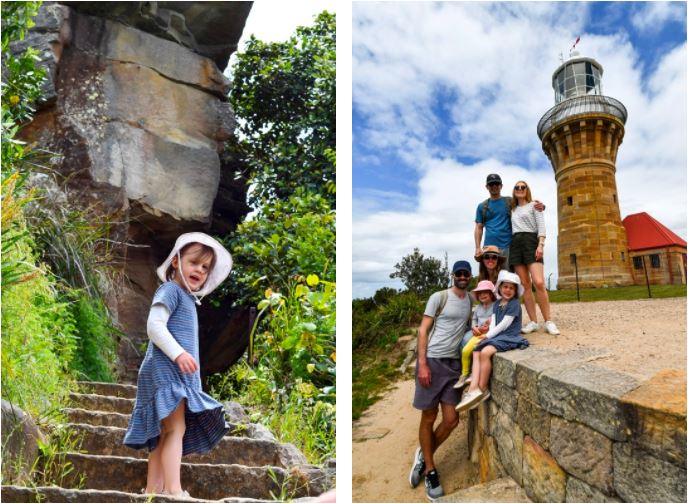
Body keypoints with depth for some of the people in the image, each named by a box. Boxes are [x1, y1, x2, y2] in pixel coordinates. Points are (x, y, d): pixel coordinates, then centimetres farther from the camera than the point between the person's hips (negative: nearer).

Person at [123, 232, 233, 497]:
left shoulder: (187, 299, 24)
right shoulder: (171, 290, -5)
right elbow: (154, 326, -18)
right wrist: (178, 354, -26)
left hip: (179, 373, 10)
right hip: (166, 369, -10)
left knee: (165, 436, 8)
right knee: (176, 429, -16)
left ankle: (153, 490, 12)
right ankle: (174, 490, -18)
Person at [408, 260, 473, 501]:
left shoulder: (471, 300, 12)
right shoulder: (438, 297, -5)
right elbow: (423, 330, -7)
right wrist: (422, 364, -15)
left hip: (453, 363, 5)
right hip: (432, 360, -5)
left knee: (451, 419, 3)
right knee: (429, 417, 5)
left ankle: (423, 456, 27)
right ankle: (430, 470, 21)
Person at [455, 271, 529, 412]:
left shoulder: (514, 304, -7)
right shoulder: (497, 304, 16)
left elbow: (504, 324, -12)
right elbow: (493, 322, 9)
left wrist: (488, 335, -9)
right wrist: (489, 335, -10)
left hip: (509, 337, -8)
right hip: (497, 336, 8)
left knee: (485, 352, -29)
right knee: (476, 352, -12)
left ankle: (482, 390, -16)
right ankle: (473, 389, -22)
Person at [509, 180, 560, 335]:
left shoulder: (534, 205, 11)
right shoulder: (512, 210, 23)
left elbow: (541, 226, 1)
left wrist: (541, 245, -14)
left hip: (531, 241, -4)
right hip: (515, 244, 4)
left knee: (539, 283, -19)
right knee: (525, 285, -3)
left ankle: (548, 322, -12)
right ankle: (533, 322, -2)